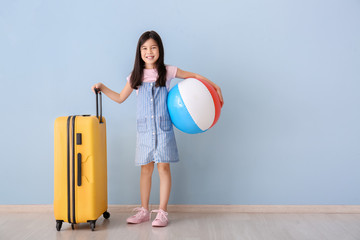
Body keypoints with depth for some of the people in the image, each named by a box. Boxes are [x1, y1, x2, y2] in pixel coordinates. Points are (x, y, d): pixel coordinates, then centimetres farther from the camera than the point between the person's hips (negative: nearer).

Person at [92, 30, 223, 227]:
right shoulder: (136, 76, 6)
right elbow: (120, 98, 17)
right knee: (146, 168, 7)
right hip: (144, 128, 2)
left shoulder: (167, 72, 1)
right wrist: (102, 88, 7)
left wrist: (215, 87, 3)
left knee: (163, 167, -1)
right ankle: (144, 211, 20)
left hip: (163, 128, -2)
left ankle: (162, 212, 10)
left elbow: (194, 76, 10)